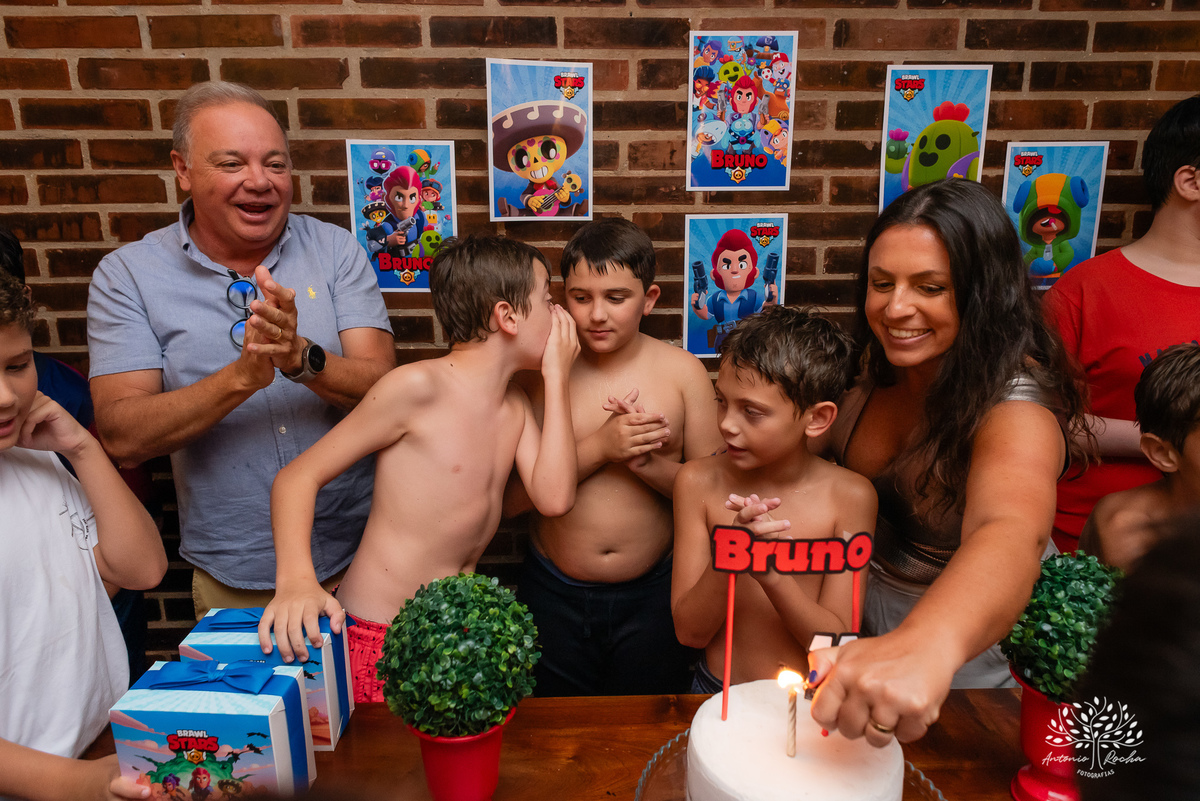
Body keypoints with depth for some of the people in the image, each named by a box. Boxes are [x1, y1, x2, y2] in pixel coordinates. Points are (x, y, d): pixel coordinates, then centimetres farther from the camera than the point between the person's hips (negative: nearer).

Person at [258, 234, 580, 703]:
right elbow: (299, 476, -13)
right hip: (380, 640, -6)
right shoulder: (420, 387, -15)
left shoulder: (515, 405, 7)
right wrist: (296, 579, -31)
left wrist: (557, 376, -5)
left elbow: (554, 499, -8)